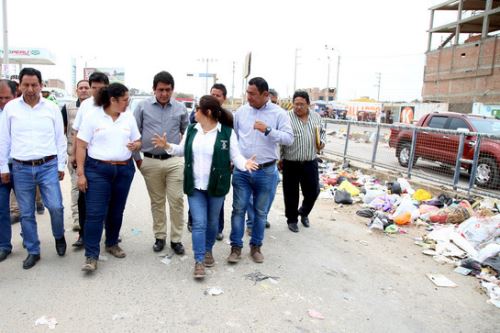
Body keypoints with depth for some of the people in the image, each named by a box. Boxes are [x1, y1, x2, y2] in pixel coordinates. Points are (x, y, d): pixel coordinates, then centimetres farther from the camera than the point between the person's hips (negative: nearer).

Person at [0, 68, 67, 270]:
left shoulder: (52, 108, 2)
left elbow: (60, 138, 5)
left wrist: (61, 165, 3)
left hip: (48, 166, -1)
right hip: (21, 168, 1)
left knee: (55, 206, -9)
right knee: (26, 213, 7)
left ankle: (59, 236, 21)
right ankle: (33, 252, 21)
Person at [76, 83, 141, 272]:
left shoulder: (129, 117, 7)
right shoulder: (93, 117, -5)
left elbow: (137, 142, 14)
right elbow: (81, 146, -4)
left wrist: (136, 146, -11)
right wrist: (81, 173, -9)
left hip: (124, 170, 4)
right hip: (97, 170, -4)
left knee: (116, 211, 13)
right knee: (95, 213, -6)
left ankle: (112, 244, 33)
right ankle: (91, 256, 1)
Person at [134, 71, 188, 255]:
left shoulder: (181, 108, 3)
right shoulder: (143, 106, 0)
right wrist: (137, 158, 4)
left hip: (174, 161, 0)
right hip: (150, 162, 0)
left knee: (176, 201, -1)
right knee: (157, 202, 11)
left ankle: (176, 239, 12)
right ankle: (159, 237, 24)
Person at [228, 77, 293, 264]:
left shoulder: (278, 113, -4)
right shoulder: (241, 111, 4)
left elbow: (289, 139, -11)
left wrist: (268, 130, -23)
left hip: (266, 172, -1)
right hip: (241, 170, 2)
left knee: (260, 211, 11)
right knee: (239, 209, 5)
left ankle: (256, 246, 27)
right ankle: (236, 246, 18)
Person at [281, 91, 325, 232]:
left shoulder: (316, 117, 6)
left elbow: (322, 132, 21)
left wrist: (322, 142, 2)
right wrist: (279, 158, -13)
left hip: (310, 163, 4)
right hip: (291, 163, -3)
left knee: (312, 191, 11)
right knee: (291, 194, 7)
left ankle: (304, 212, 39)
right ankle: (292, 219, 27)